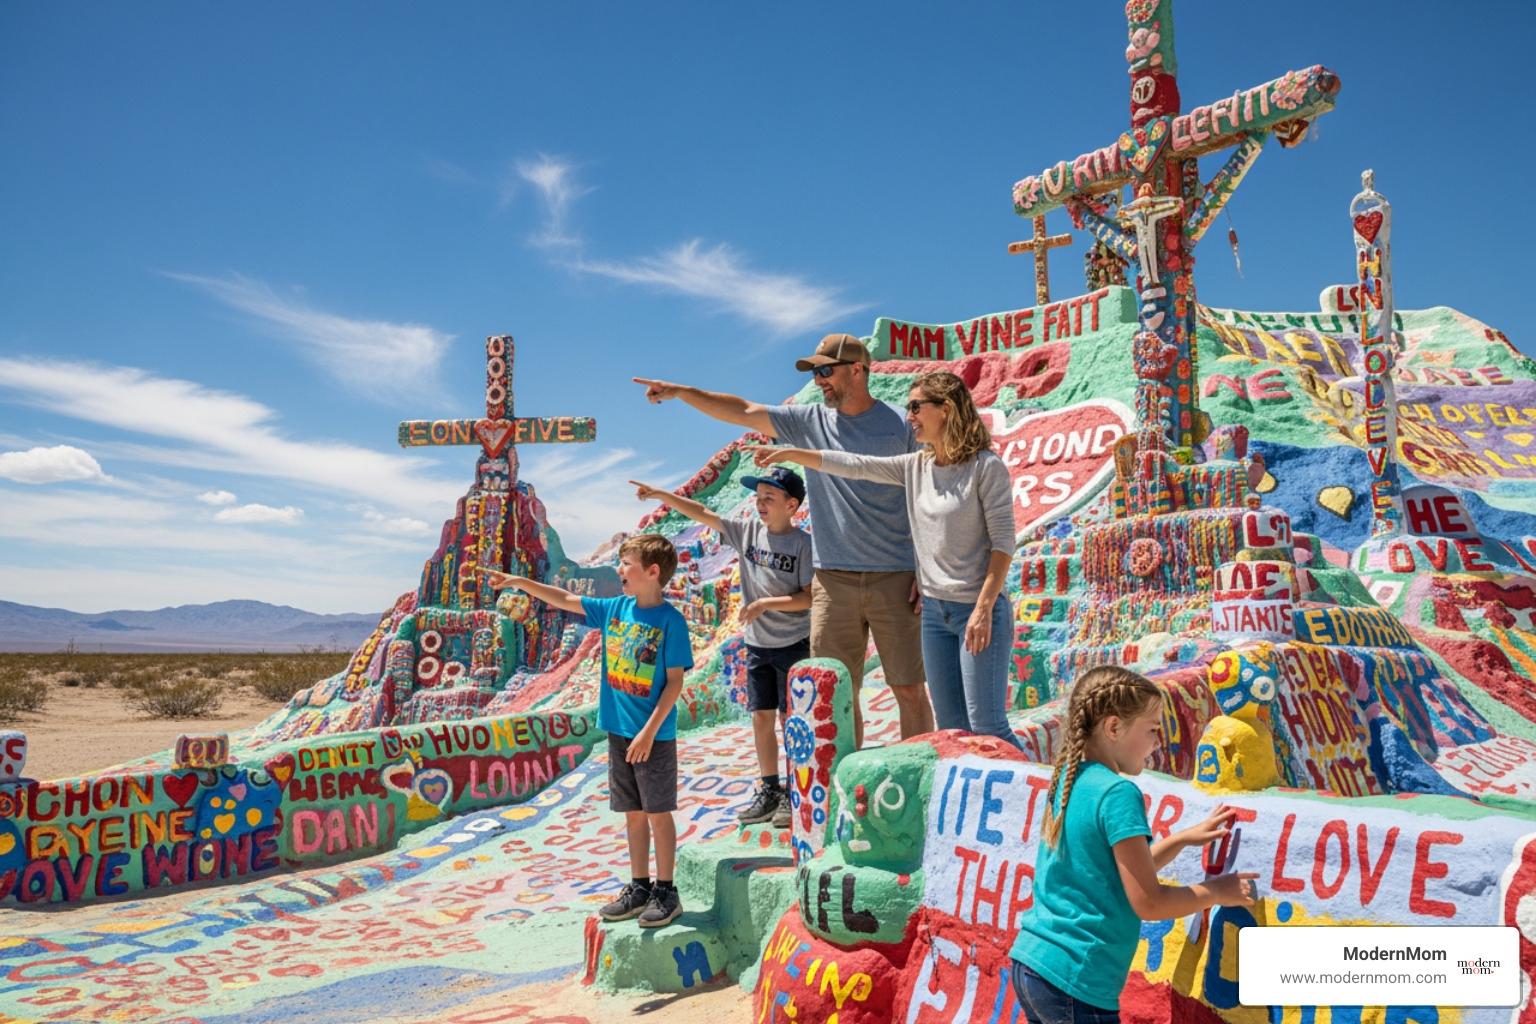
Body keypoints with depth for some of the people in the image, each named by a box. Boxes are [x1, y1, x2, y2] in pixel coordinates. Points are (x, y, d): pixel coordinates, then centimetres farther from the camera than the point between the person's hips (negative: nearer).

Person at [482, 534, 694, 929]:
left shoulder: (671, 621, -14)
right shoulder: (615, 609, 4)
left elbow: (675, 681, -14)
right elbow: (567, 600, 12)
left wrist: (649, 730, -18)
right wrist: (520, 582, 7)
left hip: (654, 736, -6)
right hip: (618, 730, 6)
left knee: (658, 813, 4)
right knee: (633, 813, 14)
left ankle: (666, 892, 16)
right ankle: (639, 888, 25)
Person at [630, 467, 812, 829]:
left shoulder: (803, 543, -11)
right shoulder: (747, 531, 3)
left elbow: (810, 597, -13)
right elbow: (702, 513, 1)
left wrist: (765, 603, -19)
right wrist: (661, 494, -6)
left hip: (793, 646, -5)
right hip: (757, 645, 5)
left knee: (789, 718, -1)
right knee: (761, 718, 10)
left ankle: (794, 794, 11)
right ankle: (769, 790, 22)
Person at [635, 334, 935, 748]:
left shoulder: (901, 425, 0)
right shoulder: (810, 422, 8)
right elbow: (743, 411, 9)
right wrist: (680, 391, 2)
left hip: (894, 578, -3)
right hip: (833, 579, 3)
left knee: (909, 689, 2)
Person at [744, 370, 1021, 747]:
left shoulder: (985, 466, -11)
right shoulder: (916, 467, 8)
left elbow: (1003, 541, -13)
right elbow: (854, 465, 10)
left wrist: (984, 607, -19)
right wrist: (789, 453, 8)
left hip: (977, 608, -7)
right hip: (934, 608, 7)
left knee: (987, 729, -7)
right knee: (951, 729, 10)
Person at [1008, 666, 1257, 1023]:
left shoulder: (1068, 781, 8)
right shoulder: (1117, 793, -17)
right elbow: (1148, 902, -15)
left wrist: (1185, 838, 18)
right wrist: (1216, 891, 0)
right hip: (1074, 981, -8)